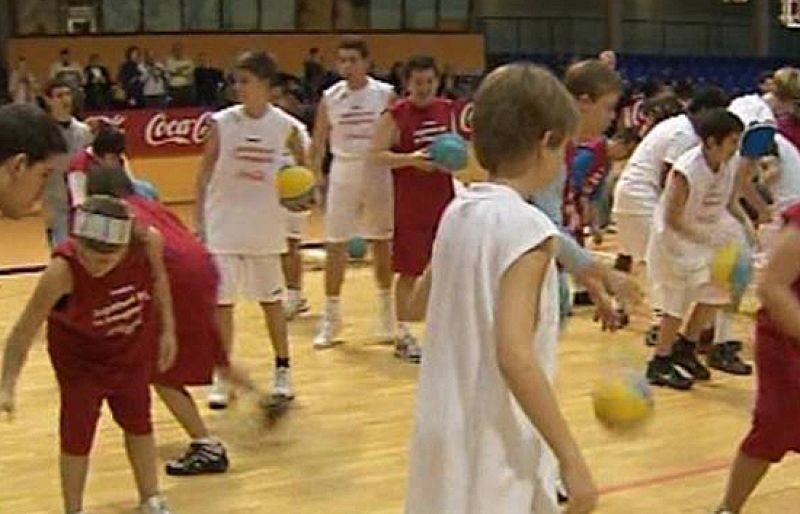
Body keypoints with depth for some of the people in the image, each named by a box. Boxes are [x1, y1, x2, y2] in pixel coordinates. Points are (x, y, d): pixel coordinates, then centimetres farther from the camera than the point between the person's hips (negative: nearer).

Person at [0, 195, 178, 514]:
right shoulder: (63, 269, -39)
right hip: (79, 352, -3)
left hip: (133, 346, 3)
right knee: (77, 432, 0)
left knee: (138, 422, 19)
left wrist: (167, 330, -2)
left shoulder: (148, 243, -31)